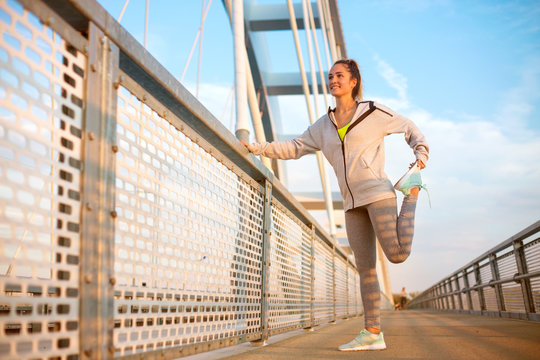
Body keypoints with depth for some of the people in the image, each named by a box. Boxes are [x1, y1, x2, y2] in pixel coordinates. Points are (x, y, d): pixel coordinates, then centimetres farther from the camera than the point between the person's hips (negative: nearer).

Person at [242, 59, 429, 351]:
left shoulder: (374, 112, 2)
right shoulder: (323, 126, 14)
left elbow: (410, 129, 13)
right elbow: (294, 148, 16)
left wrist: (421, 155, -2)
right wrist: (257, 147, 10)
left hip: (377, 192, -4)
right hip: (352, 203, 4)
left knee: (397, 255, -15)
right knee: (365, 267, 2)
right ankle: (372, 333, 6)